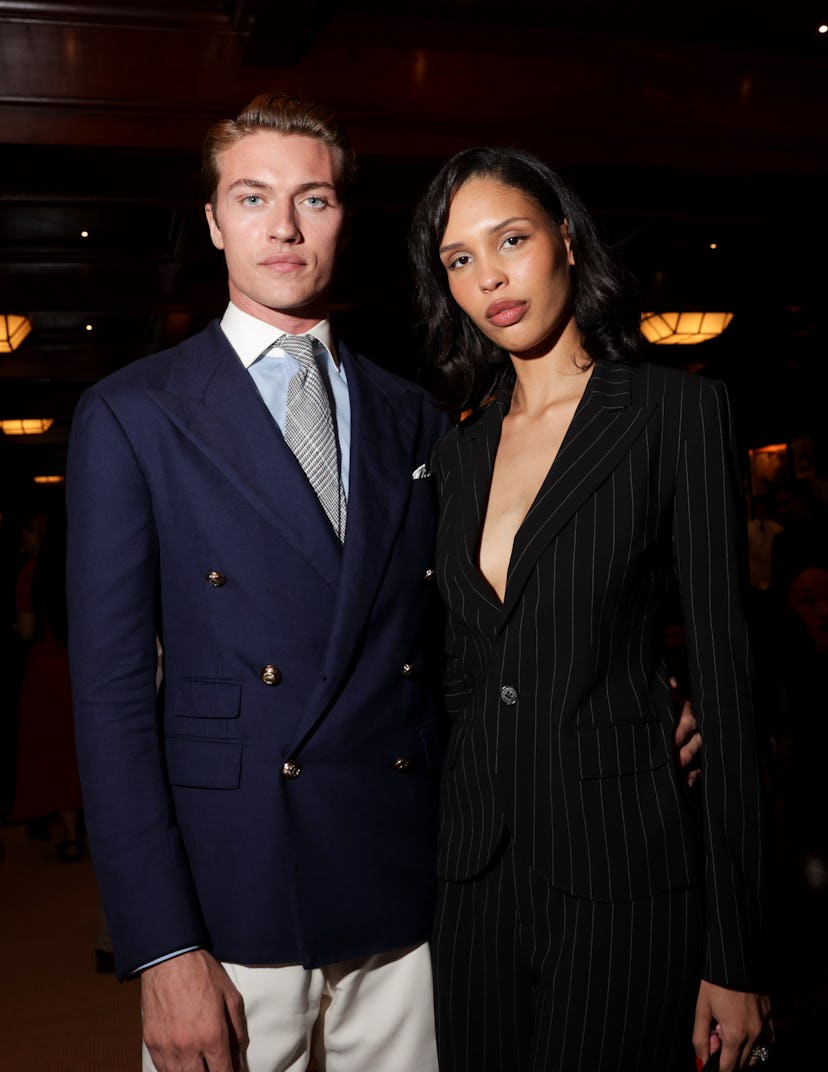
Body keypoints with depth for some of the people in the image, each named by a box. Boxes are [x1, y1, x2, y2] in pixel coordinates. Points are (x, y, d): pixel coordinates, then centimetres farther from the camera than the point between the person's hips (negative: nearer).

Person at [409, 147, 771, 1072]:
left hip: (621, 868, -5)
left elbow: (722, 672, -9)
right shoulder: (461, 448, 9)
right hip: (476, 869, 5)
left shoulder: (677, 411, -6)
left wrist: (735, 955, -10)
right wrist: (444, 846, 11)